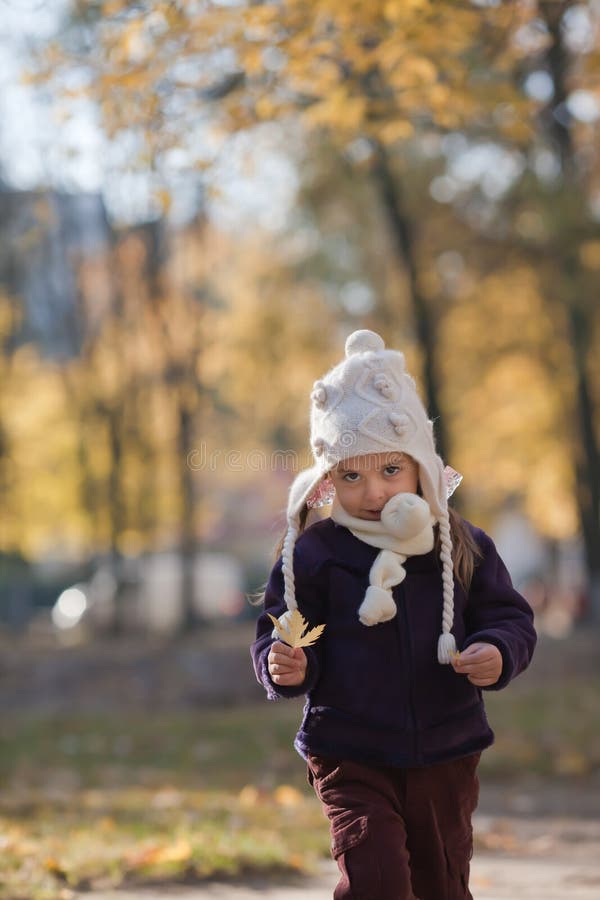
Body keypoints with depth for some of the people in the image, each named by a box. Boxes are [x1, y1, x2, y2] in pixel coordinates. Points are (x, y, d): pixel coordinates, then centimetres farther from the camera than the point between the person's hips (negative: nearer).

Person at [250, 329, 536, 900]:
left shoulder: (462, 548, -1)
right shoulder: (312, 556, -7)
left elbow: (511, 617, 4)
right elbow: (275, 636, -3)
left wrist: (498, 653, -18)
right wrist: (284, 667, -25)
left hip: (445, 756, 3)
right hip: (351, 759, -3)